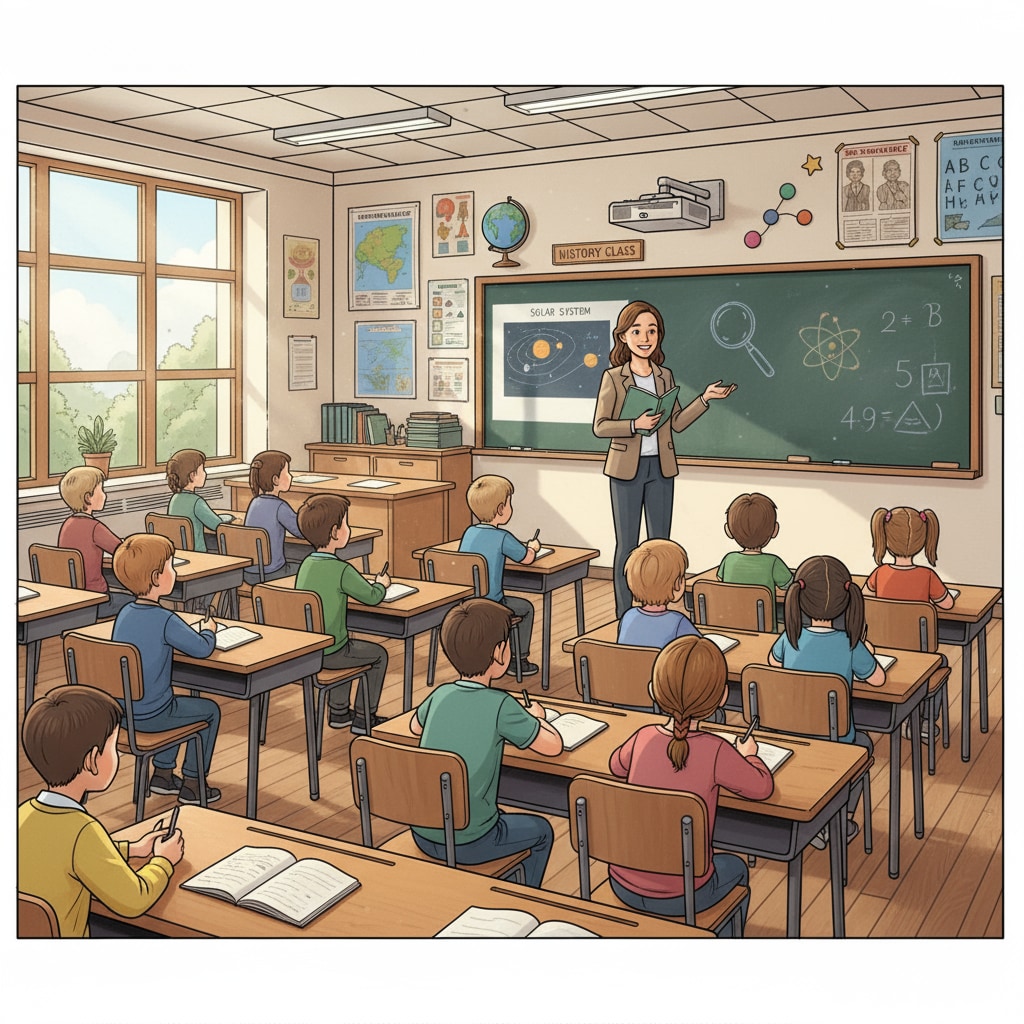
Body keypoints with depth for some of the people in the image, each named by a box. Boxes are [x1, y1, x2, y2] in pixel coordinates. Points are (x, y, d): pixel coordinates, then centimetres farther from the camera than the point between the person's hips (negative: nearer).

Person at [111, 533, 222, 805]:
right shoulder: (165, 620, -22)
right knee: (210, 710, 14)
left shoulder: (124, 613, 1)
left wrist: (189, 632, 11)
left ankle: (162, 773, 36)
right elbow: (202, 649, -14)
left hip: (120, 710, 8)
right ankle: (192, 784, 19)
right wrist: (208, 630, 7)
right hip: (150, 716, -7)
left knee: (180, 703, 33)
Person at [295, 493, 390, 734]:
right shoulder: (341, 570, -21)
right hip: (329, 654, -7)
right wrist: (382, 583, 11)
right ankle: (363, 719, 20)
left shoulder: (306, 564, 1)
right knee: (378, 655, 15)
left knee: (347, 641, 35)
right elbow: (372, 597, -10)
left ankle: (338, 712, 39)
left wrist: (359, 581, 13)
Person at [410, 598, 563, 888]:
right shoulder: (500, 705, -18)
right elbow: (554, 746, -10)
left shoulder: (441, 695, -3)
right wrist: (535, 717, 11)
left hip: (423, 836, 5)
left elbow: (414, 727, 20)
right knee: (541, 831, 22)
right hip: (468, 845, -5)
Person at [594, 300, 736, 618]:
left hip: (660, 467, 4)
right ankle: (624, 616, 10)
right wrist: (635, 425, -22)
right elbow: (600, 426, -9)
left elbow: (677, 422, 8)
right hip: (627, 468, -4)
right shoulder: (613, 377, -6)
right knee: (627, 544, 2)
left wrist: (705, 398, -1)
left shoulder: (665, 376, 7)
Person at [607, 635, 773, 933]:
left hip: (622, 886, 3)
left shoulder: (644, 737, -8)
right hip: (680, 897, -3)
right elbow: (762, 787, -2)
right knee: (735, 867, 28)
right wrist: (749, 754, 18)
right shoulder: (716, 751, -19)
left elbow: (616, 765, 15)